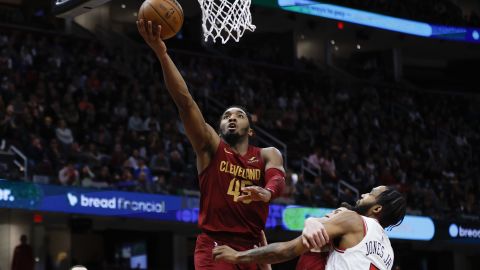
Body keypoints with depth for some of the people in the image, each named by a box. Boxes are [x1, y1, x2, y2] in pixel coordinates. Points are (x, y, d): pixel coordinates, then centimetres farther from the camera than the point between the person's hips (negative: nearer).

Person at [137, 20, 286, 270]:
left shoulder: (267, 155, 13)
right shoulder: (211, 148, 7)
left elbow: (278, 179, -10)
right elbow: (185, 102, -4)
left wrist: (266, 193, -36)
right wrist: (162, 54, -15)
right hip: (214, 248, -4)